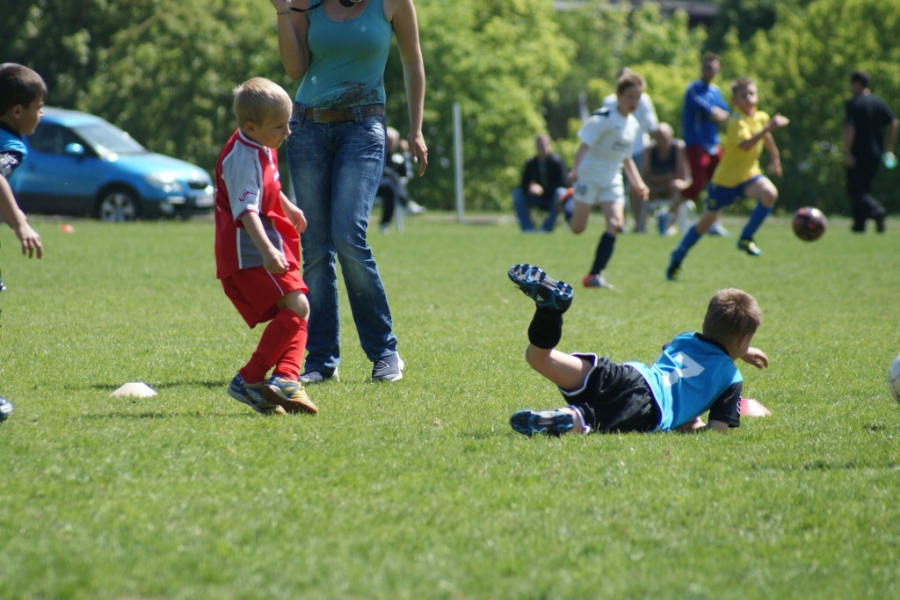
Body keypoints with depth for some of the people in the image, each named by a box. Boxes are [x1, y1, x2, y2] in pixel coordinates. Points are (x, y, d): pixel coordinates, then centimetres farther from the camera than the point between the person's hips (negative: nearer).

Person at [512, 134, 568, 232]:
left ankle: (547, 227, -29)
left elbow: (562, 183, -17)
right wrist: (529, 188, -23)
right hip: (539, 200, 4)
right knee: (517, 193, -17)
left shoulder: (556, 161, -11)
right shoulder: (531, 163, 1)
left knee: (561, 192, -36)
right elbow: (523, 184, 1)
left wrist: (543, 190, -26)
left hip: (553, 198, -4)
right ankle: (527, 227, -19)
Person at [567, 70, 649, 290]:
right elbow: (585, 145, -19)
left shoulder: (633, 124, 10)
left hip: (612, 181, 6)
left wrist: (637, 183, 14)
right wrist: (575, 169, -32)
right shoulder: (603, 119, -13)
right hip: (589, 177, -6)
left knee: (615, 223, -14)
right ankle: (568, 201, 34)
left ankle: (595, 275, -12)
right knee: (577, 228, -2)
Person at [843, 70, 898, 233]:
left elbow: (850, 128, -19)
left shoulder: (853, 103, -10)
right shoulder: (879, 102, 9)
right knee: (865, 188, 18)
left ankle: (876, 210, -29)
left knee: (855, 190, -3)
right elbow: (893, 123, 8)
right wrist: (889, 148, 13)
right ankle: (859, 223, 16)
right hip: (876, 154, 6)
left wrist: (847, 152, -19)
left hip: (858, 154, -6)